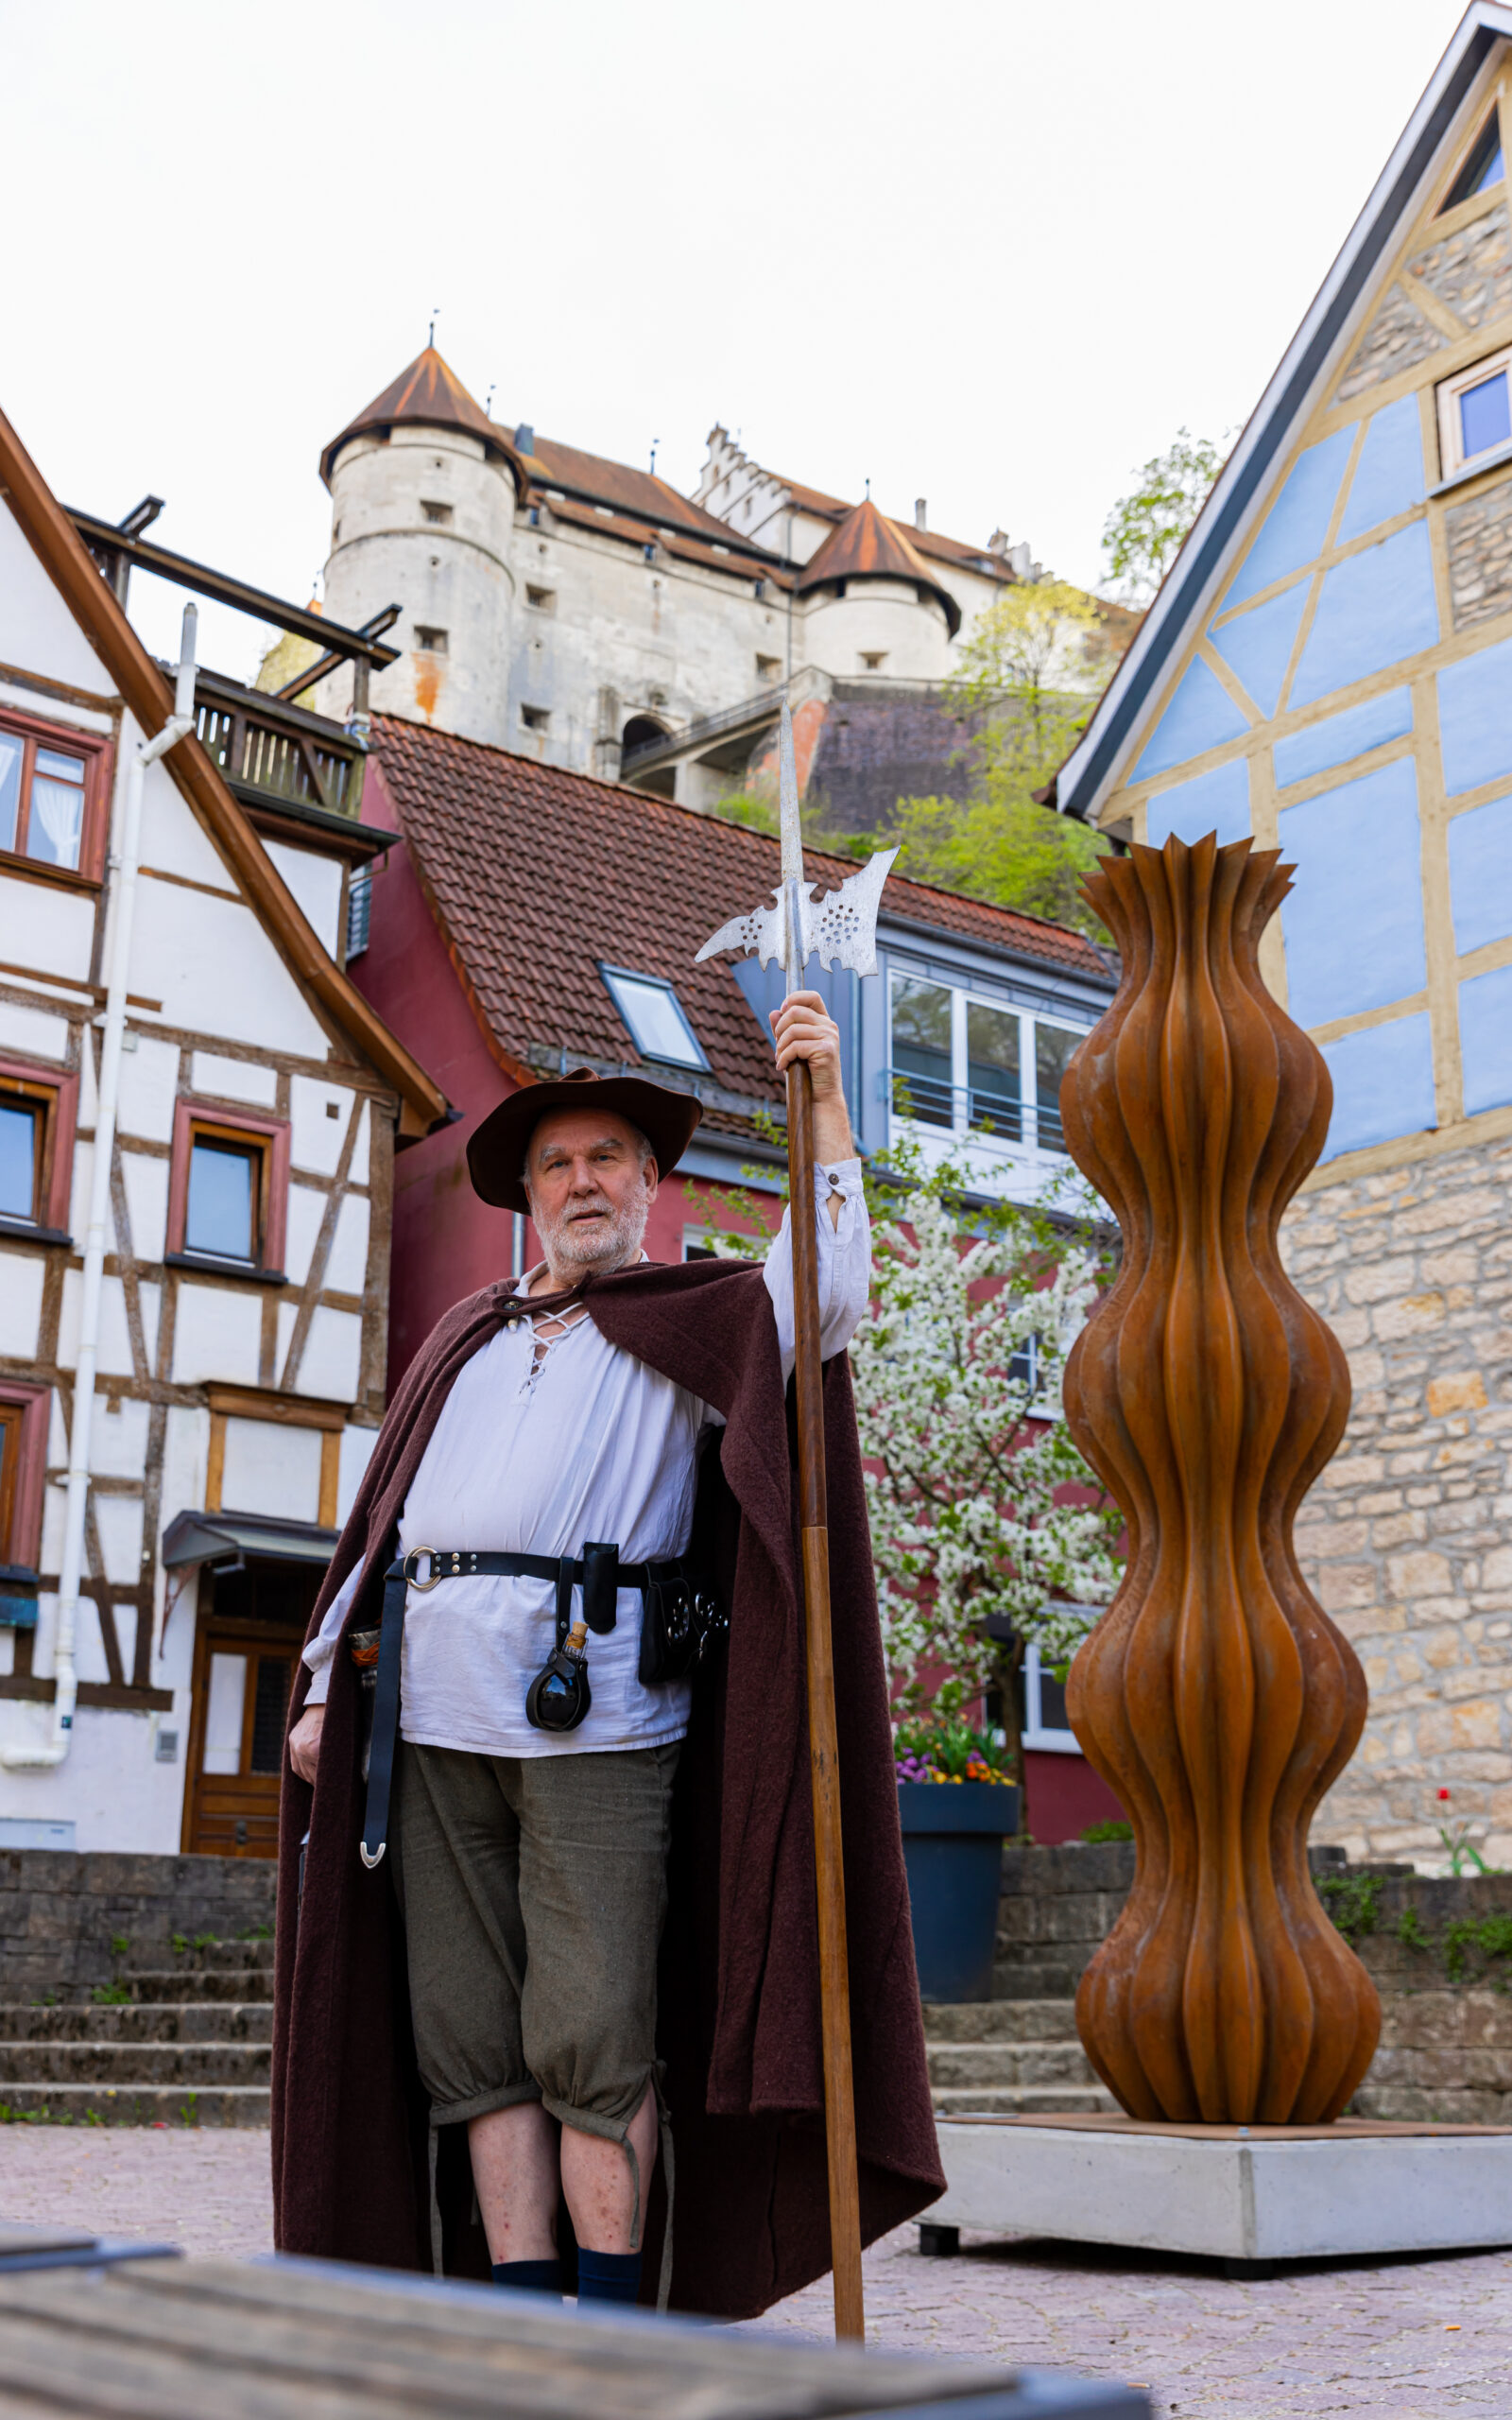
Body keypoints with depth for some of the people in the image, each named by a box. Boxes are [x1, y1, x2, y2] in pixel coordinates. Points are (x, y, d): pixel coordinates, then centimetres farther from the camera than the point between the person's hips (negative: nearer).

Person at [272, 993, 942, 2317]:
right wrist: (327, 1685, 17)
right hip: (437, 1719, 5)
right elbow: (387, 1512, 24)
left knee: (591, 2040, -6)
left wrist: (825, 1099, -13)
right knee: (472, 2043, 4)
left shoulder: (695, 1321, 12)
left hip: (596, 1711, -5)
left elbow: (826, 1293, -8)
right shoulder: (469, 1336, 25)